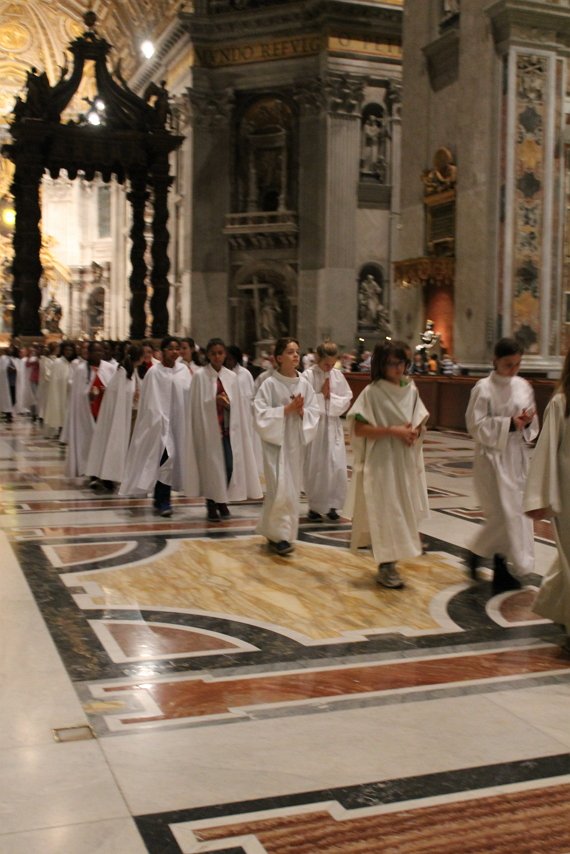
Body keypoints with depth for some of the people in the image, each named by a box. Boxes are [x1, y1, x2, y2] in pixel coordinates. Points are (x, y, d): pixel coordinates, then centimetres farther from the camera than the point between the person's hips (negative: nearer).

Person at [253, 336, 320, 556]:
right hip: (275, 441, -5)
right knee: (281, 490, -11)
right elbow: (261, 414, -13)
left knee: (292, 489, 10)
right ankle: (278, 534, 2)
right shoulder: (269, 384, -9)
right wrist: (287, 409, -17)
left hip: (296, 442, 5)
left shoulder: (304, 384, 4)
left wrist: (301, 411, -14)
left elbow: (314, 413, 6)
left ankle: (274, 532, 25)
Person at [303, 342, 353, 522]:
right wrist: (321, 396, -12)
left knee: (337, 466, -1)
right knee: (315, 468, 3)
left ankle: (331, 505, 13)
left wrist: (331, 397, -10)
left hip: (333, 426, 4)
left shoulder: (338, 375, 3)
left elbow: (346, 400, 4)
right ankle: (314, 507, 16)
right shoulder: (308, 375, -9)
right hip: (314, 426, -3)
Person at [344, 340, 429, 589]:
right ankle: (385, 568, 5)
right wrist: (392, 430, -20)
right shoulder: (372, 392, -10)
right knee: (386, 511, -4)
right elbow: (359, 429, -13)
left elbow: (420, 421, 15)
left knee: (403, 511, 11)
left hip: (406, 460, 6)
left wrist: (415, 431, -8)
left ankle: (391, 561, 26)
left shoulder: (411, 389, 6)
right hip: (381, 460, -6)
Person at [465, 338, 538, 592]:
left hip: (517, 457, 6)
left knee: (517, 512, 7)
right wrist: (509, 424, -19)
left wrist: (527, 422, -11)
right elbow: (476, 425, -12)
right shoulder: (483, 388, -9)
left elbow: (532, 425, 12)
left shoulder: (523, 386, 7)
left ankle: (503, 569, 18)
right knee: (503, 514, -8)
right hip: (493, 457, -6)